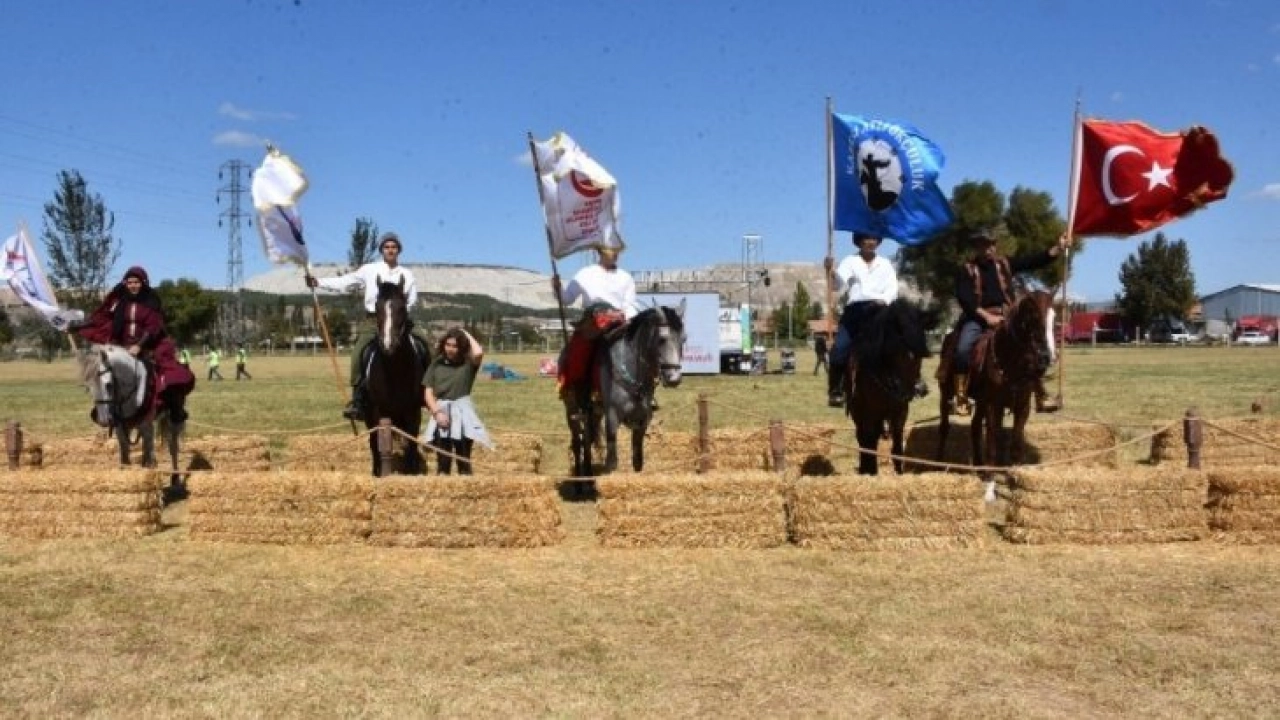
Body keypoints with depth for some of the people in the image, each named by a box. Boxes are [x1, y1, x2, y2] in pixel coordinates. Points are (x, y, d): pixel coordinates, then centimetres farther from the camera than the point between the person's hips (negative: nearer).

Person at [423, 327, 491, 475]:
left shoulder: (468, 364, 1)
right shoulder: (436, 364, 7)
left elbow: (478, 353, -22)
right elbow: (428, 393, 4)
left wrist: (467, 335, -5)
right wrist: (437, 412, -12)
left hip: (462, 414, -2)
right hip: (441, 413, 2)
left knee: (464, 462, 2)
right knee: (442, 463, 6)